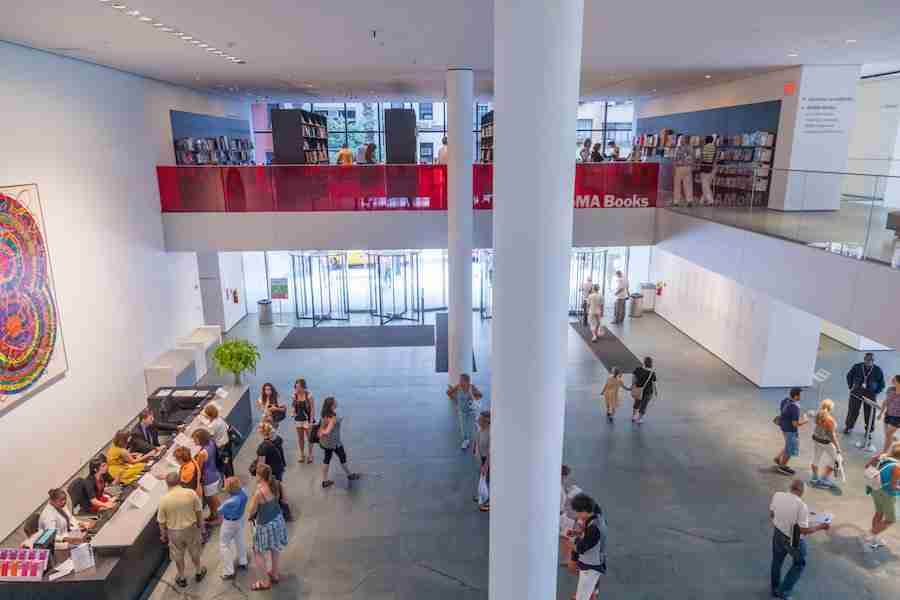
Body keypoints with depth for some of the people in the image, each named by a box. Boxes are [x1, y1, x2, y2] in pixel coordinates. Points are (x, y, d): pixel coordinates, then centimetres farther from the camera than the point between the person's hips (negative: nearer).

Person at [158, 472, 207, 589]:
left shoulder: (164, 499, -21)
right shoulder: (191, 493, -19)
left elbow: (162, 521, -10)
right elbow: (199, 511, -8)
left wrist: (163, 535, 8)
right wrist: (201, 525, 9)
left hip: (174, 531, -1)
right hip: (191, 528, 1)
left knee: (178, 556, 23)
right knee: (194, 551, 25)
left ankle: (182, 579, 40)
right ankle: (199, 572, 43)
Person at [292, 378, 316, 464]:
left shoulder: (308, 395, -15)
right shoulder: (295, 395, -1)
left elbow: (313, 408, -12)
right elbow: (294, 407, 13)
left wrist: (311, 421, -14)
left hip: (307, 419, -5)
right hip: (298, 419, 5)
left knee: (309, 438, 3)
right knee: (300, 438, 14)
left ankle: (310, 456, 18)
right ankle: (302, 455, 29)